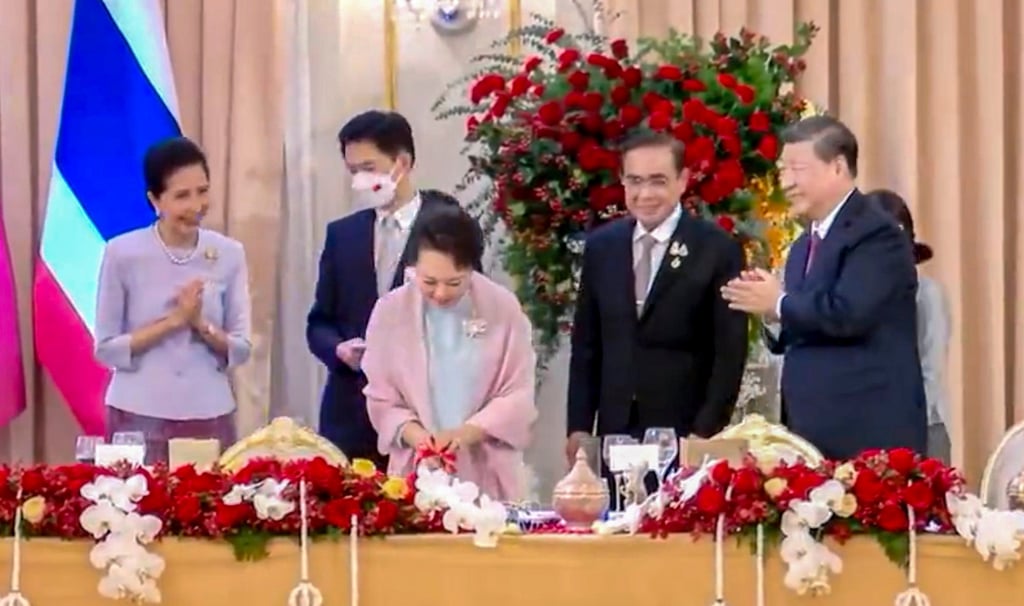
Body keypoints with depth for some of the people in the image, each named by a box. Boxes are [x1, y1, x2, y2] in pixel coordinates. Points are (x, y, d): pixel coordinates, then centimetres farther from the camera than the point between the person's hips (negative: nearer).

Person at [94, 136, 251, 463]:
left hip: (209, 417, 2)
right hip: (139, 418, -2)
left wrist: (202, 325, -14)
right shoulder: (123, 253, -6)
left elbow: (241, 349, 4)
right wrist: (173, 321, -14)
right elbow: (106, 349, -4)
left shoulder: (229, 254, 1)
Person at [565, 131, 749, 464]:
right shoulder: (601, 246, 9)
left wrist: (706, 433, -11)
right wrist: (579, 427, 6)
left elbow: (730, 352, -4)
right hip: (615, 433, 3)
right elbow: (586, 344, 12)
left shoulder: (718, 249, -3)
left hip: (685, 435, -3)